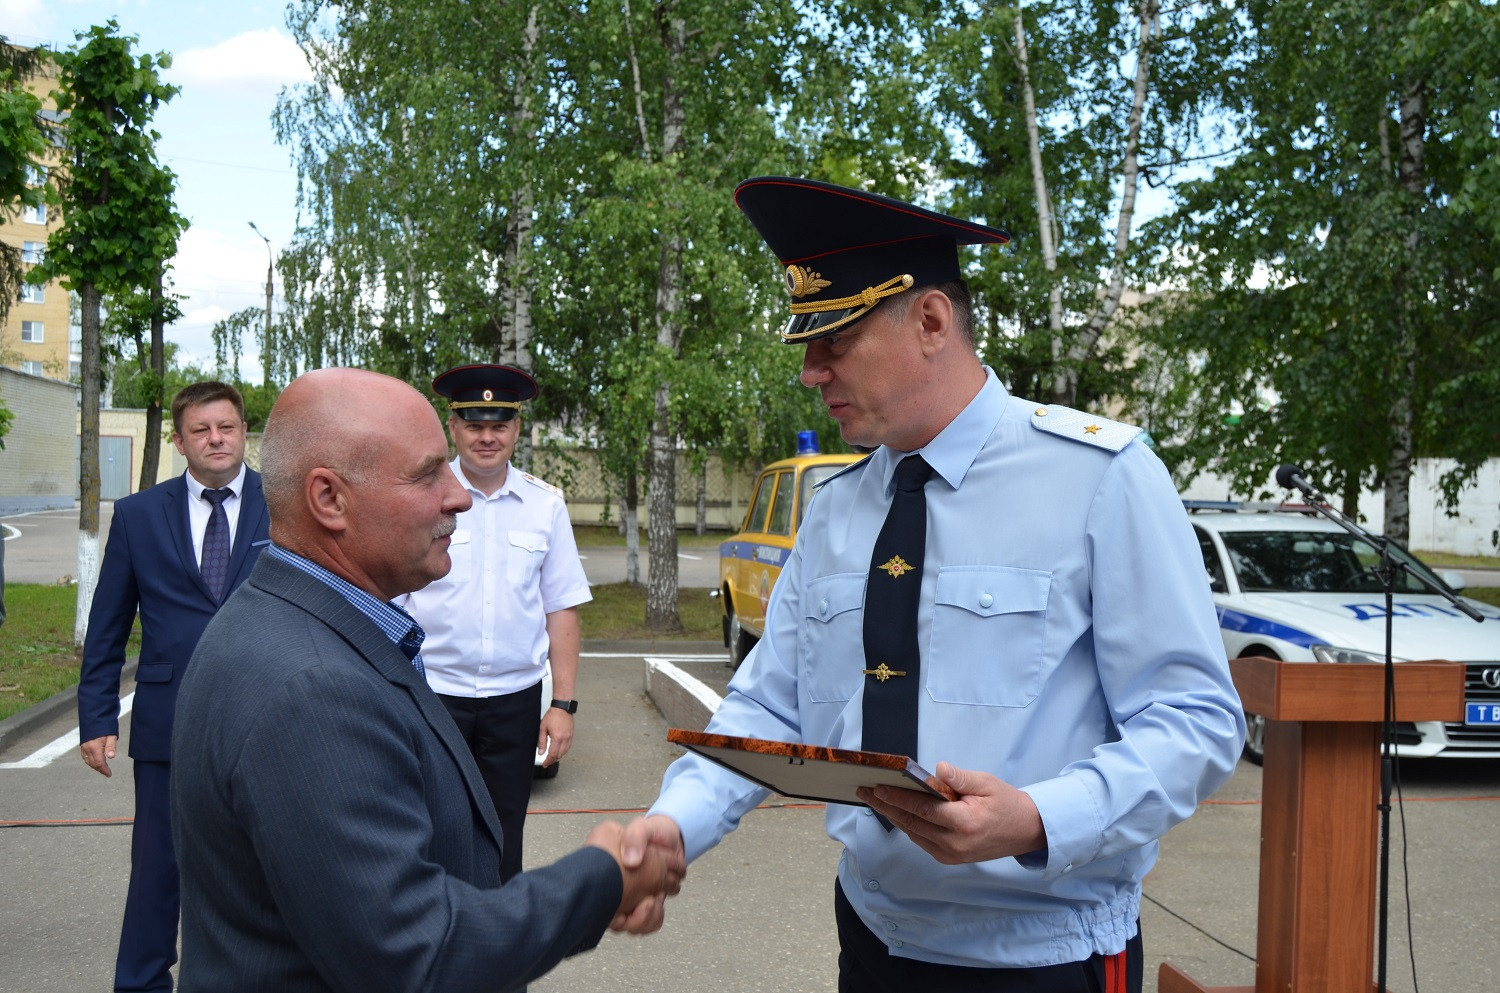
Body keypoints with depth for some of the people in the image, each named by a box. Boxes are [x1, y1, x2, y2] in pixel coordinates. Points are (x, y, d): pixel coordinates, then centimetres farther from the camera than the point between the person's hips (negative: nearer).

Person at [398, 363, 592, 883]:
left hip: (515, 699, 3)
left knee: (503, 844, 10)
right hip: (432, 693, -2)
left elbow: (561, 609, 7)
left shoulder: (545, 504, 6)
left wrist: (564, 703, 2)